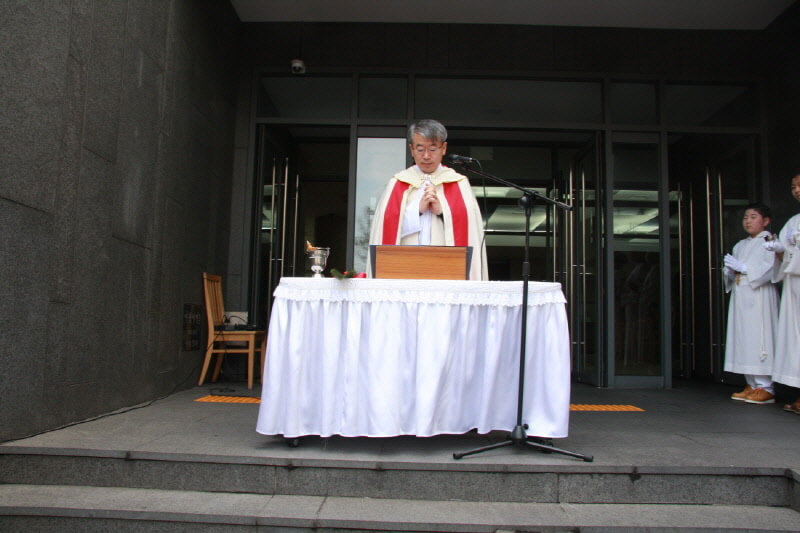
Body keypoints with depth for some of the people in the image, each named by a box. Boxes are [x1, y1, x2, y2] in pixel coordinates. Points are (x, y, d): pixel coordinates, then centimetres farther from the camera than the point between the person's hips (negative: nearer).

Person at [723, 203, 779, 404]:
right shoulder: (740, 245, 20)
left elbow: (770, 269, -14)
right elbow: (731, 274, 21)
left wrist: (744, 268, -16)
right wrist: (730, 270, -1)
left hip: (759, 297, -7)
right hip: (740, 296, 7)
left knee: (760, 339, -10)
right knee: (743, 339, 5)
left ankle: (765, 387, -5)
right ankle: (752, 385, 10)